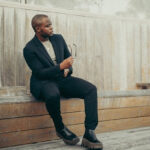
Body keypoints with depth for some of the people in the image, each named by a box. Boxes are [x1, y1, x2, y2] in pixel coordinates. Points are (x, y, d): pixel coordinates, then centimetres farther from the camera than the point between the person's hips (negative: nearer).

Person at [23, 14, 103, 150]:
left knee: (91, 89, -18)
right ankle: (60, 128, -11)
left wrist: (67, 69, -5)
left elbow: (69, 58, 18)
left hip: (63, 79, 6)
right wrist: (61, 66, -23)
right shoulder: (29, 49, -8)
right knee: (53, 95, -41)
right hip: (44, 82, -5)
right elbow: (39, 73, -13)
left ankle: (89, 134, -21)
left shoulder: (58, 39, 9)